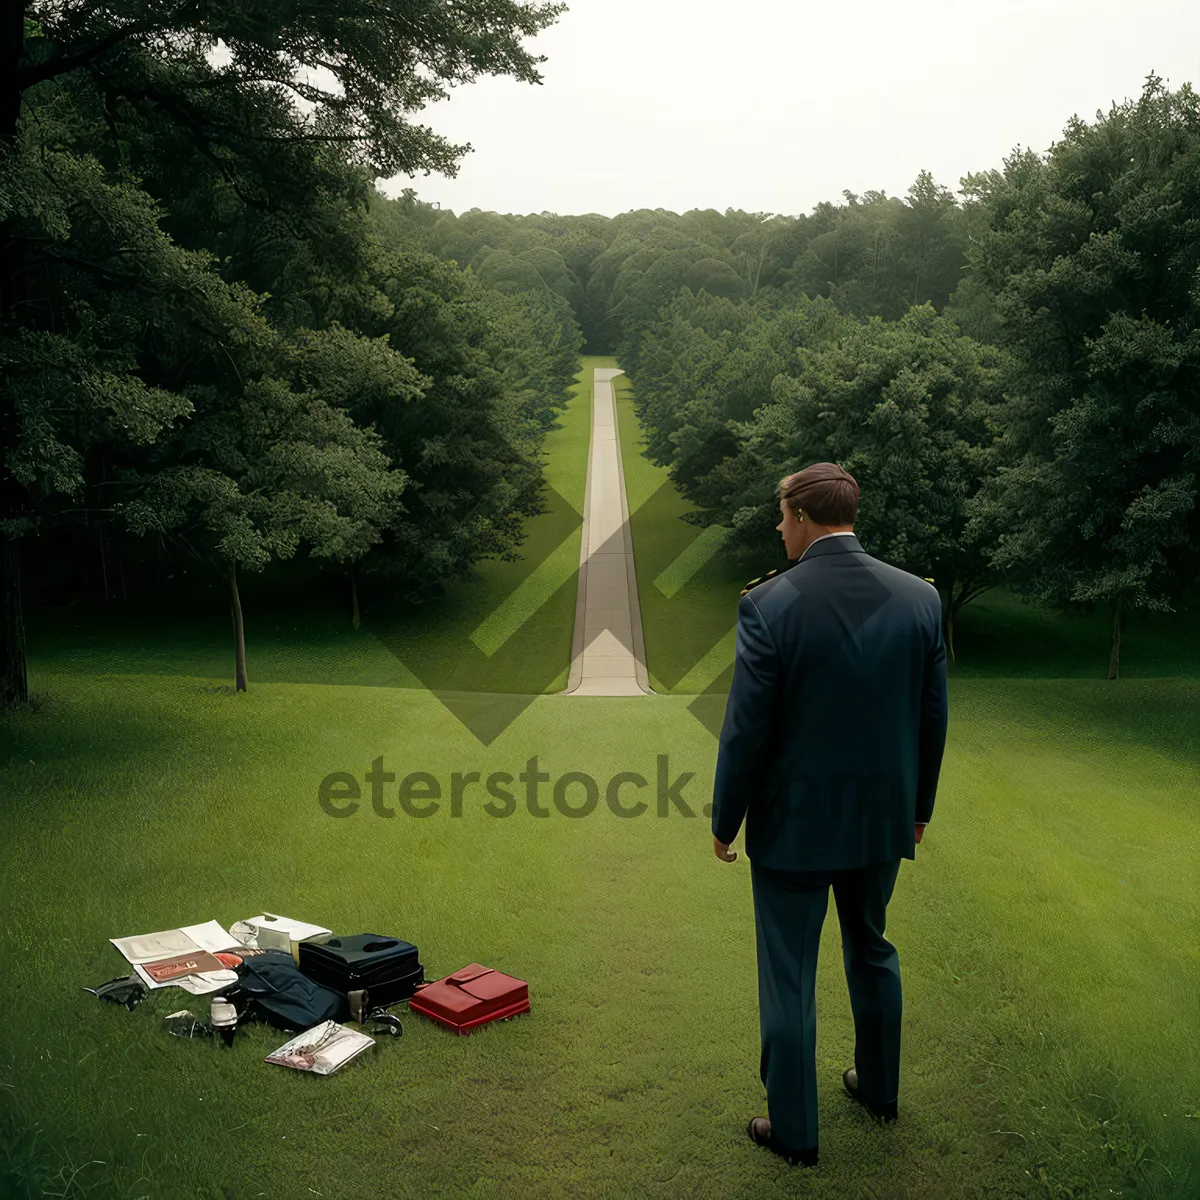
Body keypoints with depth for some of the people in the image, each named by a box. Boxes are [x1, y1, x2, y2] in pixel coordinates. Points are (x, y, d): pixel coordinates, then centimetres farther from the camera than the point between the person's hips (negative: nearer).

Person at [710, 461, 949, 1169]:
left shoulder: (769, 604, -19)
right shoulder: (920, 597, -5)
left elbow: (747, 729, -15)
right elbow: (933, 717, 2)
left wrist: (725, 821, -2)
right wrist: (919, 805, 16)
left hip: (793, 823, -5)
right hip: (882, 819, 5)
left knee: (789, 978, 10)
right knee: (873, 952, 26)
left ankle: (795, 1131, 25)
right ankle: (879, 1088, 44)